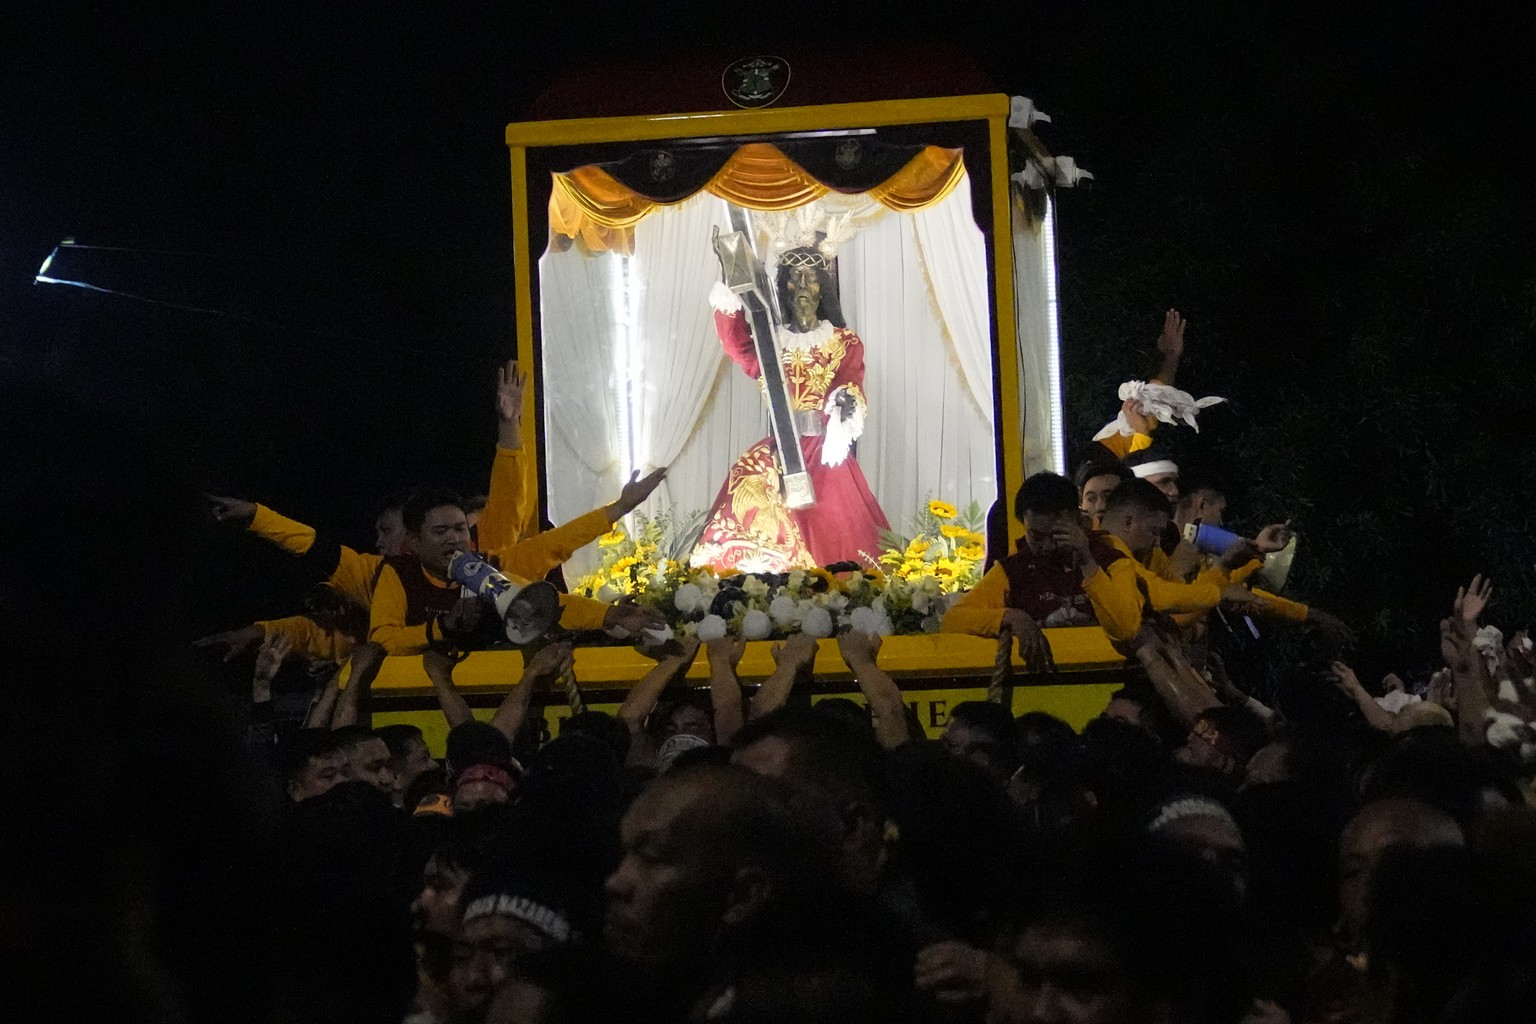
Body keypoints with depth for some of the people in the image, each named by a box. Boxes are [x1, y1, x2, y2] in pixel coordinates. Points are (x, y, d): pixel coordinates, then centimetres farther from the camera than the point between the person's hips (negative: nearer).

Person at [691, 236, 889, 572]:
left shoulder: (844, 342, 8)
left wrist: (846, 405, -32)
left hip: (824, 453, -2)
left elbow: (852, 388, -7)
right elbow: (743, 354, -8)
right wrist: (728, 304, -23)